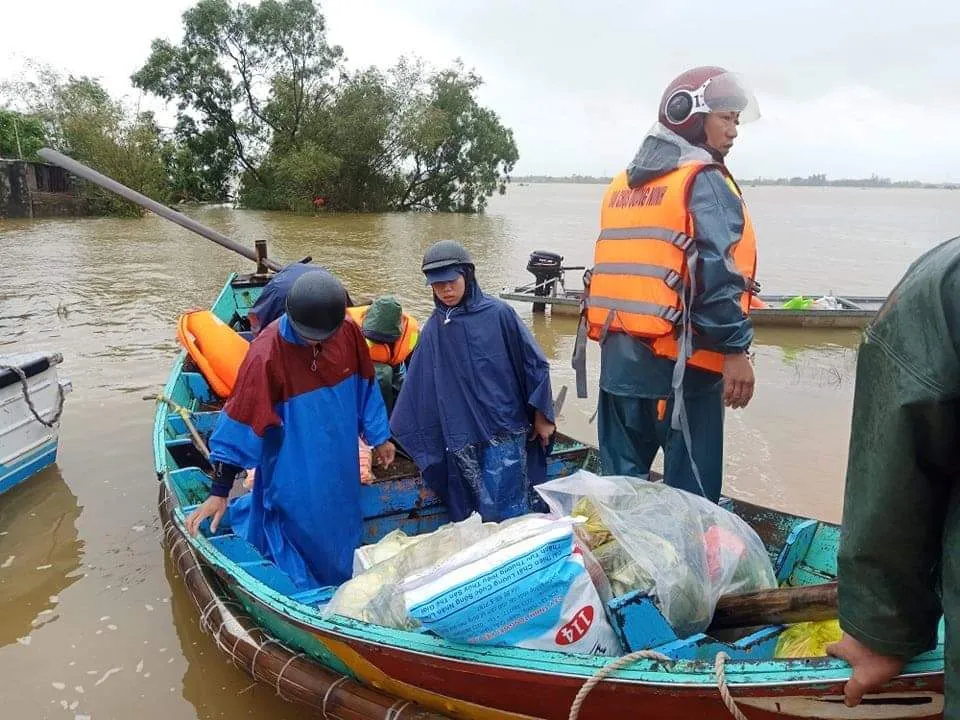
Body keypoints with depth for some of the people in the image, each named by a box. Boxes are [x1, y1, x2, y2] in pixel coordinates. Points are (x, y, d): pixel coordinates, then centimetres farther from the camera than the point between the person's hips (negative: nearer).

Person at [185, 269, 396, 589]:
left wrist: (379, 437, 14)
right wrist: (219, 492, -19)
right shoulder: (267, 352, -27)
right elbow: (240, 419, -23)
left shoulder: (349, 333, -12)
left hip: (340, 470, 5)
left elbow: (365, 386, 5)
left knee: (339, 537, 24)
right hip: (293, 480, -5)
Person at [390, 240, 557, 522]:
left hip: (504, 428, -3)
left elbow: (534, 363, 0)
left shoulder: (498, 314, -5)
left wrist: (541, 417, 2)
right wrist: (398, 431, 14)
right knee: (474, 509, 8)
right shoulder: (434, 329, 6)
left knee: (504, 508, -3)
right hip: (462, 437, 4)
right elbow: (417, 387, 12)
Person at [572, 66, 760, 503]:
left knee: (619, 480, 17)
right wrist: (735, 348, -16)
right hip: (679, 361, -8)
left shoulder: (622, 184, 17)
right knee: (690, 495, 2)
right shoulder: (702, 180, -7)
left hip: (617, 357, 8)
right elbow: (716, 271, -19)